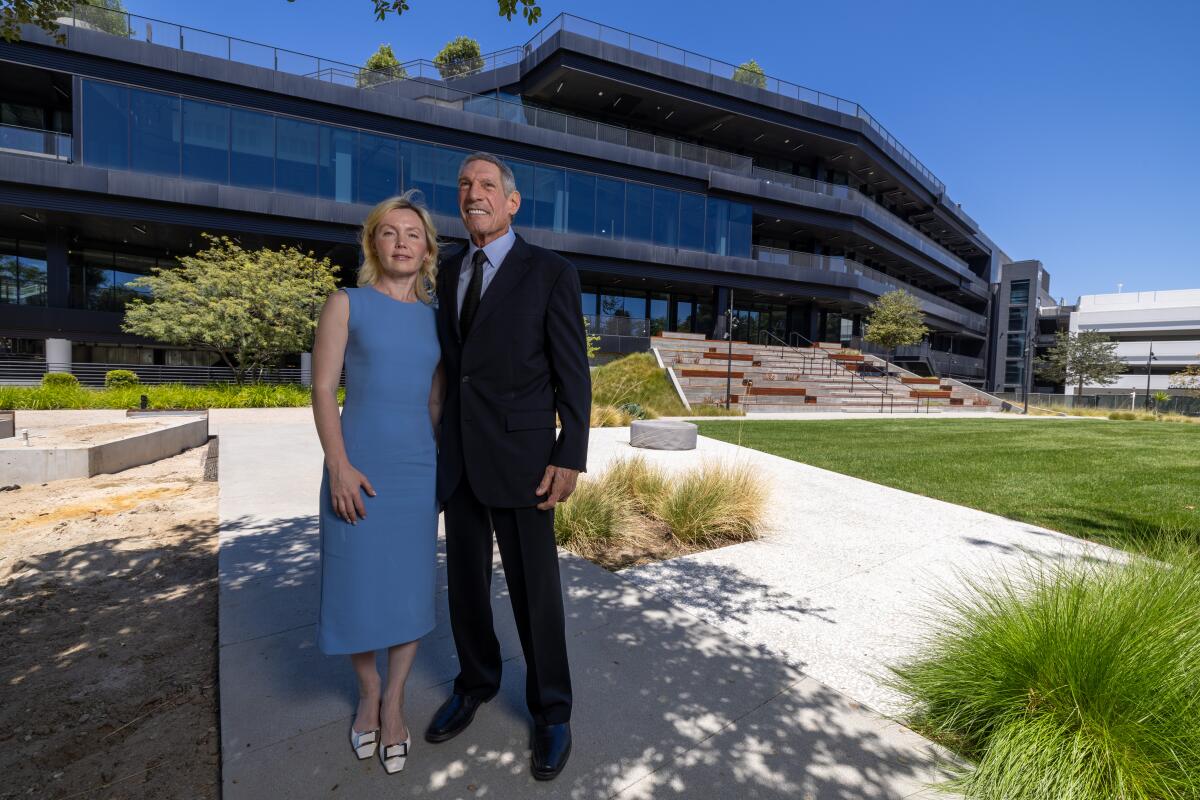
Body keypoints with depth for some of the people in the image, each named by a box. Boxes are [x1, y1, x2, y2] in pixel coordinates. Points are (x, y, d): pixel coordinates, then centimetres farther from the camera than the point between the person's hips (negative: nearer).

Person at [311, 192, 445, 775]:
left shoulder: (434, 316, 7)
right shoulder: (347, 303, -1)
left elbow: (437, 401, 10)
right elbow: (322, 389, -6)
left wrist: (442, 465, 10)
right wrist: (338, 466, -13)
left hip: (418, 468, 2)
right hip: (358, 466, -2)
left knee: (409, 585, 8)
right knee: (357, 585, 8)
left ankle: (394, 700, 29)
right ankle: (368, 691, 34)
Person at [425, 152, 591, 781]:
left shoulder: (551, 273, -5)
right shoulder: (449, 270, 11)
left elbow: (574, 374, -8)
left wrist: (570, 459, -13)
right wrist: (444, 441, 15)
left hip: (521, 455, -5)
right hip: (457, 456, 6)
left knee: (534, 589, 5)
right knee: (465, 581, 16)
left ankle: (551, 711, 28)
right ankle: (475, 683, 41)